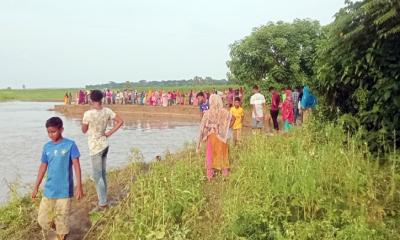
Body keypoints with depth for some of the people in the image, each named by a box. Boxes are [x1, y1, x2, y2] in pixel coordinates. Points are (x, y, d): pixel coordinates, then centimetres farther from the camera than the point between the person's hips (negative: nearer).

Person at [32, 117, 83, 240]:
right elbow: (43, 167, 12)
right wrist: (36, 187, 14)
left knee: (62, 220, 4)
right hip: (49, 190, 5)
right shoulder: (47, 147, 4)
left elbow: (76, 165, -10)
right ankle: (58, 229, 37)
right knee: (43, 220, 9)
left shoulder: (70, 145, -9)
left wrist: (79, 186, -14)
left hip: (64, 191, -4)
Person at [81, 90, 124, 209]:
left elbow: (84, 130, -5)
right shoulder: (107, 111, -3)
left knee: (97, 175, 3)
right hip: (104, 145, 6)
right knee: (102, 173, 19)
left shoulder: (88, 114, -19)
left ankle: (103, 203, 9)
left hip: (95, 147, -6)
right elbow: (120, 121, 2)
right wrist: (110, 132, 3)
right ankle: (103, 198, 32)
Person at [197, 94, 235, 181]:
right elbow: (233, 119, 2)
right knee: (223, 154, 16)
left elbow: (203, 126, -10)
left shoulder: (208, 112, -12)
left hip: (211, 136, -2)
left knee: (210, 155, 9)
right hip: (222, 136, 2)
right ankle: (225, 173, 23)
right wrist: (226, 128, 9)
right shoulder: (224, 112, -6)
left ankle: (210, 175, 12)